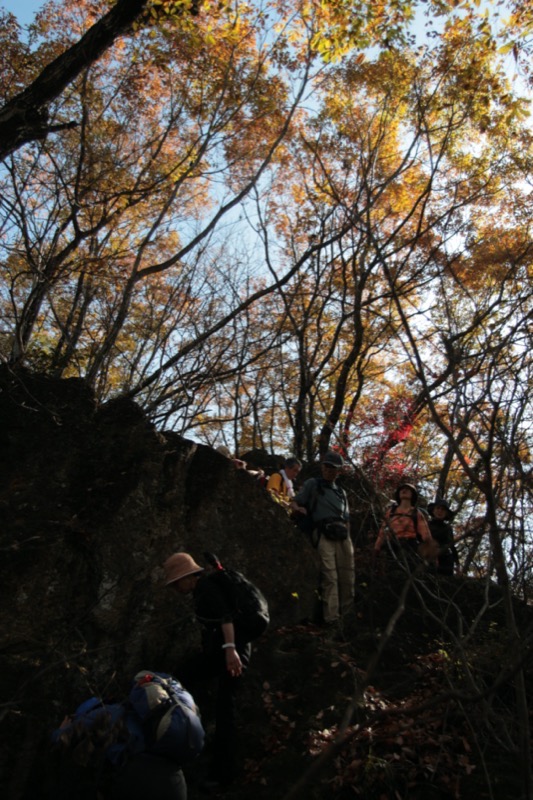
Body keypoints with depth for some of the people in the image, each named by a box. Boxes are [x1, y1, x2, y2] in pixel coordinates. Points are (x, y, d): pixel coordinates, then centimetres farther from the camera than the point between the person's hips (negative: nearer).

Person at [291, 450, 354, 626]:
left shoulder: (341, 492, 29)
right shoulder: (312, 484, 15)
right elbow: (294, 503, 7)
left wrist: (348, 537, 15)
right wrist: (299, 508, -16)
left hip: (342, 535, 5)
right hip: (323, 534, -5)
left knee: (347, 575, 0)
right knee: (329, 576, -14)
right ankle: (331, 617, -15)